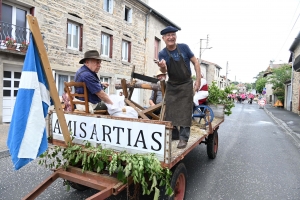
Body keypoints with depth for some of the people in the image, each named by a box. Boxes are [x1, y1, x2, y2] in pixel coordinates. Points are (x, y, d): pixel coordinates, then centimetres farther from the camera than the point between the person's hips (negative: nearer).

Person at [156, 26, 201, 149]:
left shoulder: (184, 47, -8)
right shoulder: (162, 54, -5)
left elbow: (195, 62, -3)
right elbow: (164, 72, -14)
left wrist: (198, 80, -9)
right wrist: (162, 67, -39)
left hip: (186, 85, -2)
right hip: (171, 85, 3)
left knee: (185, 112, -5)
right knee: (170, 111, 6)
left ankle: (183, 138, 2)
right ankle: (173, 134, 23)